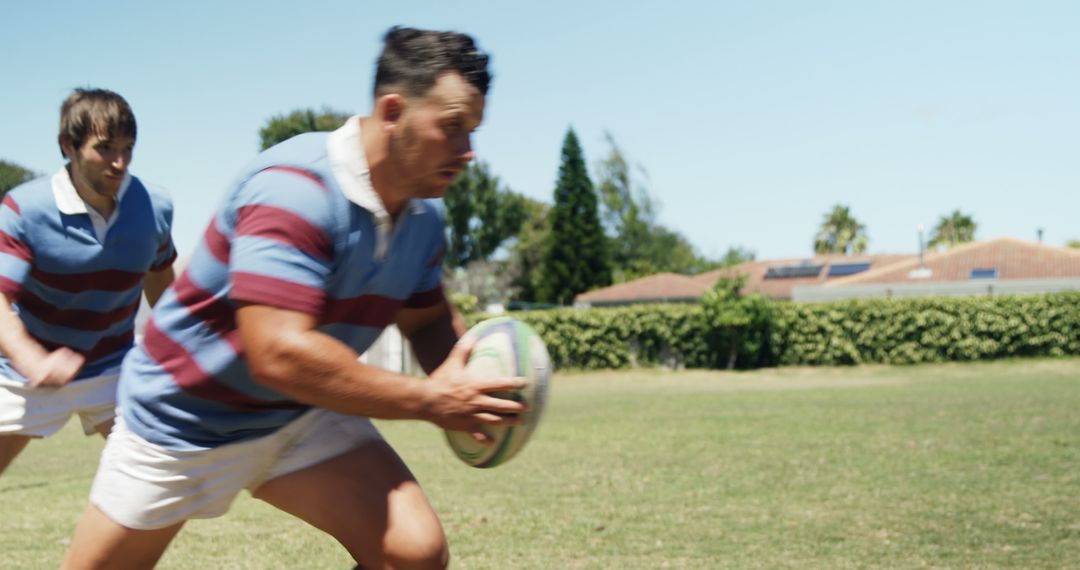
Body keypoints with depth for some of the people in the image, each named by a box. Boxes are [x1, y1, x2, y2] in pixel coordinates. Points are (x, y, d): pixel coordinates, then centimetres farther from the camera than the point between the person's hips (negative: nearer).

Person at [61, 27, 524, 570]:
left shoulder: (424, 215, -5)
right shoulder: (294, 188, -31)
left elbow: (427, 319, 11)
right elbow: (280, 354, -38)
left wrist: (463, 381, -12)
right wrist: (428, 400, -31)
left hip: (305, 420, 6)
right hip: (183, 419, -6)